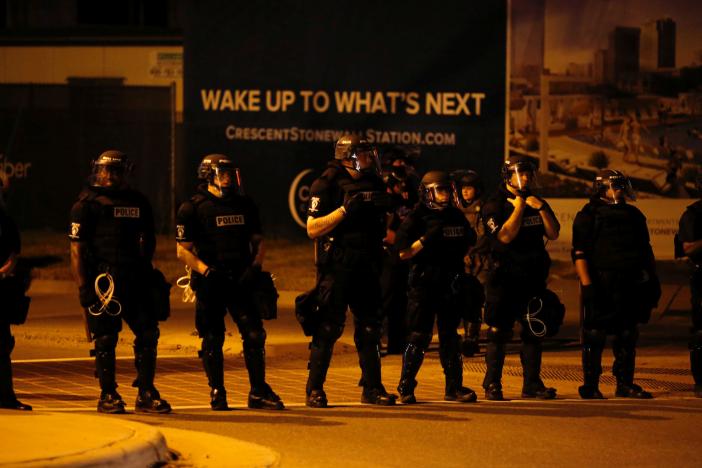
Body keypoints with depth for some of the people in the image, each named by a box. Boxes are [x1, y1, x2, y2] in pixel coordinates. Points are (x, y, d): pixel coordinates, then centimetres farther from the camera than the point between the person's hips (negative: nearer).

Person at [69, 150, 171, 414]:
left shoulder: (138, 202, 13)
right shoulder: (87, 204, -3)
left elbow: (148, 238, 25)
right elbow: (77, 248, -6)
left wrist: (144, 268, 13)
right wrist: (83, 287, -12)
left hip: (135, 279, 5)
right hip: (102, 280, -5)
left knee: (148, 333, 1)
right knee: (105, 339, -1)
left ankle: (146, 395, 9)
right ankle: (108, 396, 10)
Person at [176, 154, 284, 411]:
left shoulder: (245, 205, 13)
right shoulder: (193, 208, -2)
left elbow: (258, 241, 20)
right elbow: (183, 250, -3)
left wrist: (255, 266, 1)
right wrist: (206, 271, -16)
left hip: (241, 281, 4)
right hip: (211, 283, -3)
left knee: (255, 335, -4)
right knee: (212, 340, 2)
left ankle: (258, 392, 4)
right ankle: (217, 394, 12)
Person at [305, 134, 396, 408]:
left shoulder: (373, 184, 12)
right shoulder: (327, 185, -7)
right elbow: (313, 229, -14)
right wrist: (345, 209, -21)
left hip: (366, 266, 6)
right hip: (336, 267, -6)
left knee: (370, 327, 8)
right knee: (328, 328, -5)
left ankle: (372, 388, 15)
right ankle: (315, 390, 1)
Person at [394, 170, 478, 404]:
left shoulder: (456, 216, 11)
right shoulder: (418, 217, -5)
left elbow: (468, 242, 26)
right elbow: (404, 252, -9)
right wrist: (426, 240, -18)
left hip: (452, 282, 5)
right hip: (424, 282, -5)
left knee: (449, 334, 10)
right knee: (419, 336, -5)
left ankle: (454, 386, 15)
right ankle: (406, 387, 3)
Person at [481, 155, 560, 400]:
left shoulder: (537, 203, 14)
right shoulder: (495, 205, -3)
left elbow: (553, 233, 5)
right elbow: (505, 236, -16)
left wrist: (541, 209, -7)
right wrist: (518, 209, -13)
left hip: (533, 277, 5)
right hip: (505, 277, -5)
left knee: (534, 332, 5)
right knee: (499, 332, -5)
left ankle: (532, 384, 10)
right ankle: (492, 385, -1)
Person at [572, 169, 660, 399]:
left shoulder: (634, 215, 16)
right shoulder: (588, 216, -2)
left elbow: (645, 249, 22)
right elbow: (580, 253, -8)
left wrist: (653, 280, 18)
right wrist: (586, 284, -18)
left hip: (630, 285, 6)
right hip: (601, 283, -6)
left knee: (627, 335, 8)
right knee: (595, 336, -4)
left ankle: (625, 384, 15)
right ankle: (590, 386, 1)